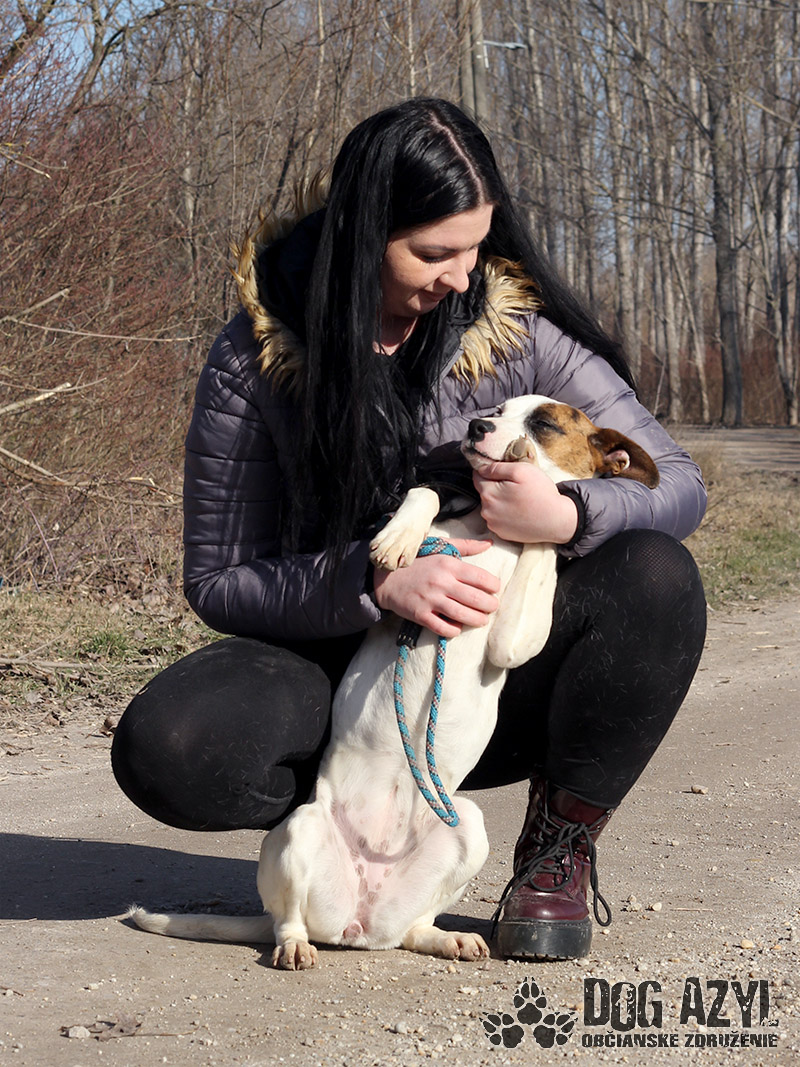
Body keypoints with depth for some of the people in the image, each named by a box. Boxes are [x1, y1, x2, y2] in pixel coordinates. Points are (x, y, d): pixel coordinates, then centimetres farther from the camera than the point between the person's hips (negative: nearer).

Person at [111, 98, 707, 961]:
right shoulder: (254, 361, -11)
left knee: (656, 578, -27)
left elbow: (679, 484, -7)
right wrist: (375, 581, -26)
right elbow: (218, 579, -9)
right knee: (166, 748, -30)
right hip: (342, 677, 0)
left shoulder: (517, 330, -8)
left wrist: (569, 516, -30)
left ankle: (559, 848, -8)